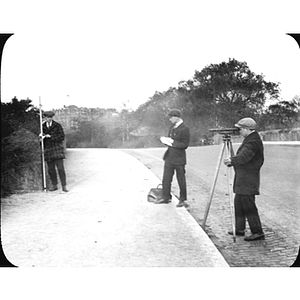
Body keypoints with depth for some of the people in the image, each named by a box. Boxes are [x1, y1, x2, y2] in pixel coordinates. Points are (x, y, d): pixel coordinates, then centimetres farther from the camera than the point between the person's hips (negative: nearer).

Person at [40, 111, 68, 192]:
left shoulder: (57, 126, 0)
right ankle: (54, 185, 19)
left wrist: (50, 136, -13)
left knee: (60, 168, -8)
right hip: (48, 150, 3)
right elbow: (41, 138, 20)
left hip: (57, 149, -3)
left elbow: (62, 137, -7)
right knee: (51, 169, 6)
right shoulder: (42, 126, 8)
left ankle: (64, 186, -3)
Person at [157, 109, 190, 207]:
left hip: (179, 159, -7)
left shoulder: (184, 129, -13)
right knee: (166, 178, 8)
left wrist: (172, 142, -20)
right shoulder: (172, 127, 11)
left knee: (181, 180, 5)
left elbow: (185, 145, -17)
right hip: (169, 157, 7)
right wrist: (166, 140, -1)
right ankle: (166, 197, 18)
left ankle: (182, 200, 16)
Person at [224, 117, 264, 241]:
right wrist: (232, 161, 17)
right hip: (242, 179, 10)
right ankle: (240, 229, 24)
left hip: (248, 180, -10)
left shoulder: (254, 141, -17)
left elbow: (244, 156, -33)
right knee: (239, 203, 15)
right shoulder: (249, 139, 16)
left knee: (248, 205, -9)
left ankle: (257, 232, -2)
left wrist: (232, 160, -44)